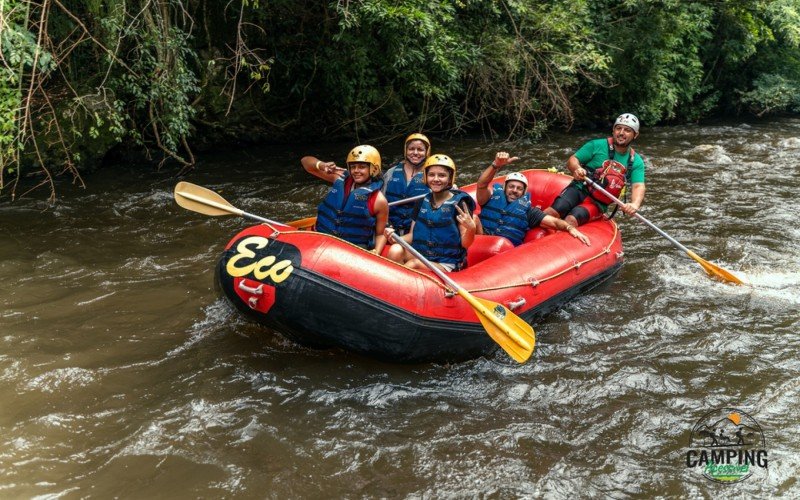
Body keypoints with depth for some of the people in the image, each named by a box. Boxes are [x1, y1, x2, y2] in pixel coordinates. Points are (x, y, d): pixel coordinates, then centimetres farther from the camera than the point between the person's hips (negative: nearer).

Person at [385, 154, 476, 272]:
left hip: (446, 265, -4)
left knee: (414, 265, -32)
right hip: (419, 255, 4)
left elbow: (465, 244, -8)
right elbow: (413, 235, 12)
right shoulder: (422, 202, 9)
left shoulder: (459, 204, -6)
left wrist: (471, 229, -29)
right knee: (395, 250, -25)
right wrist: (395, 237, -8)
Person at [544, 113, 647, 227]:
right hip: (579, 189, 0)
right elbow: (572, 160, 0)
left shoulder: (636, 162, 5)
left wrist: (635, 204, -30)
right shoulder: (597, 145, 1)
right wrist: (576, 168, -25)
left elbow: (638, 186, -7)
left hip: (598, 203, 0)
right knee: (553, 212, -28)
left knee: (571, 220, -30)